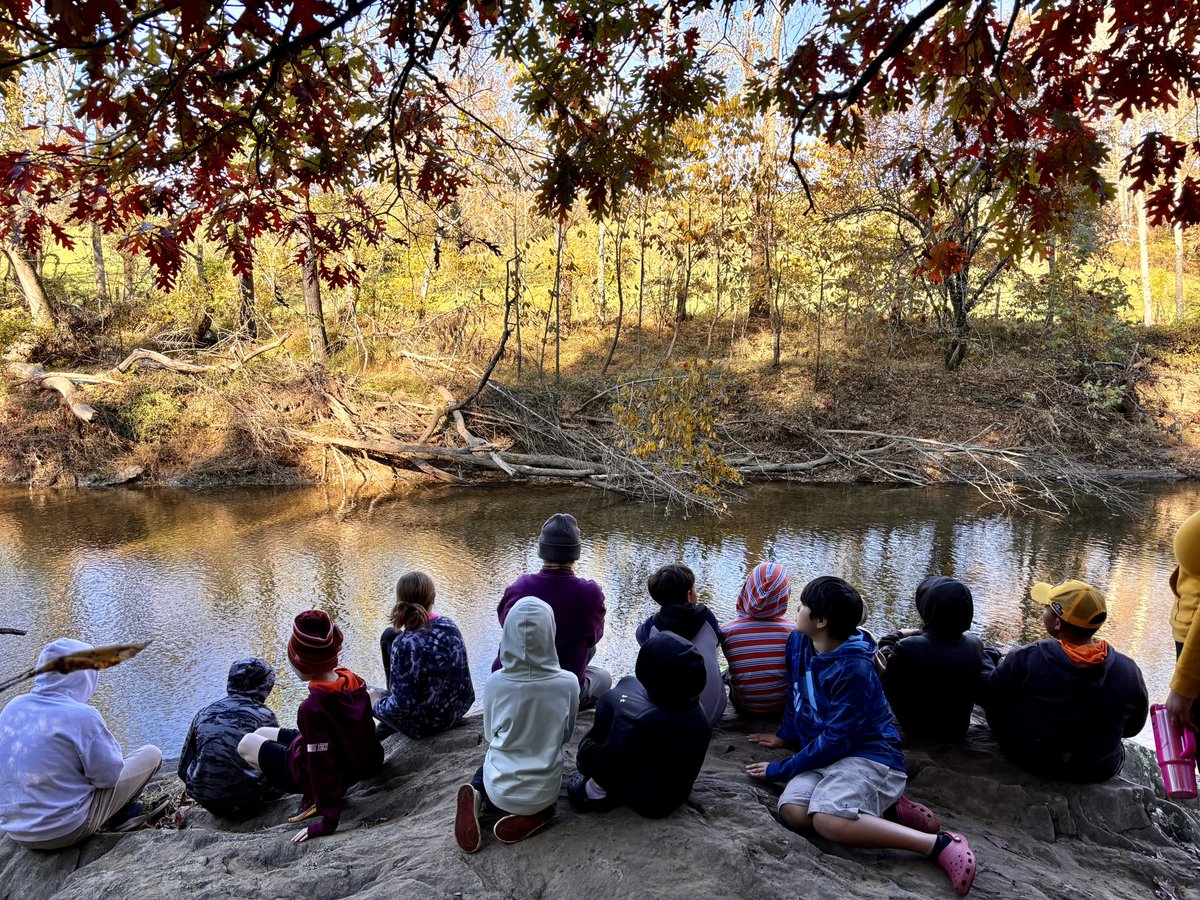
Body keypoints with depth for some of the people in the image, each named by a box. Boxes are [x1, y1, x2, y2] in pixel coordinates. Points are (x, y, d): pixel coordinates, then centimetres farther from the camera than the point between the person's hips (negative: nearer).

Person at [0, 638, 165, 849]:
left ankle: (120, 812, 19)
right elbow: (108, 776, -13)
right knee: (151, 754, 3)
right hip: (65, 831, -7)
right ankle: (120, 815, 22)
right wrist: (108, 744, 4)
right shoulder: (81, 715, -21)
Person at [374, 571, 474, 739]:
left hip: (422, 724, -5)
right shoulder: (449, 624, -10)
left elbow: (401, 707, -27)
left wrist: (377, 705, -4)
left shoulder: (404, 644, -29)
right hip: (457, 711, 6)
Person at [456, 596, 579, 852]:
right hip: (544, 792, 1)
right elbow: (565, 735, 0)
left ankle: (478, 797, 4)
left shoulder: (494, 683, -17)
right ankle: (532, 815, 7)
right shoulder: (568, 683, -18)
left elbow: (489, 735, 0)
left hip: (500, 790, 0)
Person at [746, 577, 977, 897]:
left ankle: (941, 844, -24)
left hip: (868, 754, -7)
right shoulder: (799, 642, 3)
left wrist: (782, 769, -14)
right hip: (824, 754, 7)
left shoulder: (853, 670, -21)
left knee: (827, 821, -36)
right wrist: (785, 735, 27)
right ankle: (885, 810, -10)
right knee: (792, 812, -24)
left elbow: (836, 739, -21)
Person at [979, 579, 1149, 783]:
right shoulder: (1129, 671, -17)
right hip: (1098, 772, 3)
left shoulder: (1026, 659, -26)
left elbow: (985, 697, -11)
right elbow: (1132, 728, 0)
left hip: (1027, 759, -3)